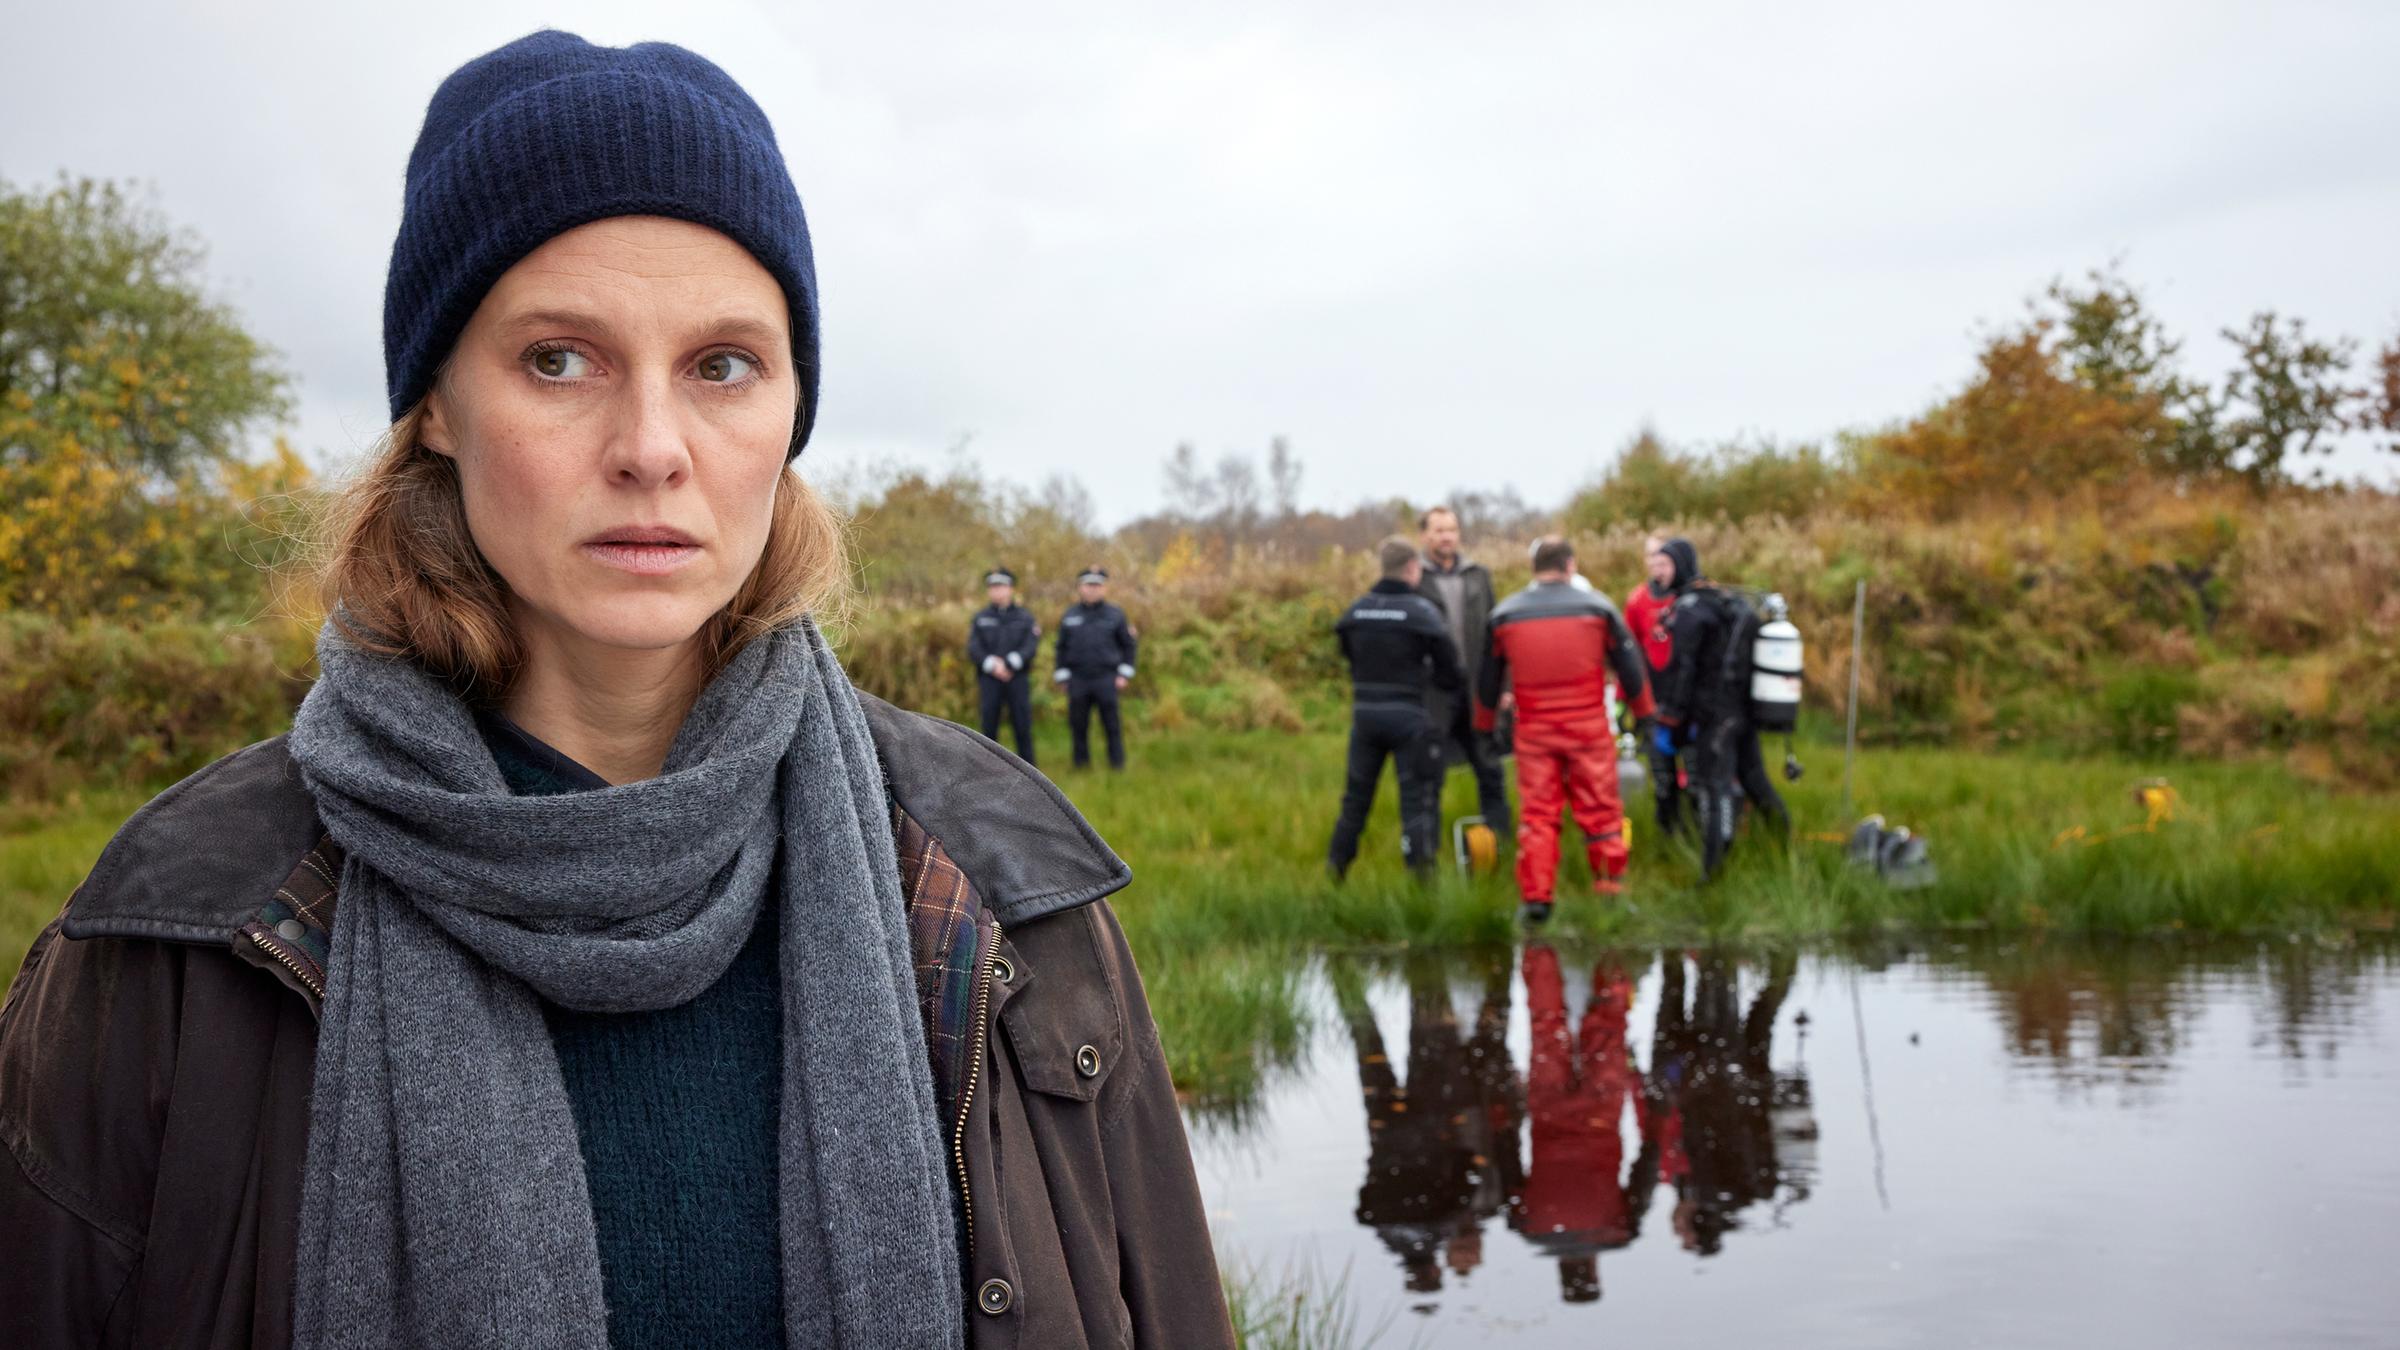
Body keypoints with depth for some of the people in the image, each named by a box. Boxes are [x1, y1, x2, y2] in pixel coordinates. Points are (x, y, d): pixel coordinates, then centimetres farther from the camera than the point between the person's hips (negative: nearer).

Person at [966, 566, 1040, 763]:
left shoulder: (1025, 617, 8)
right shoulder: (980, 618, 11)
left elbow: (1030, 646, -5)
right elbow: (973, 649, 0)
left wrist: (1009, 664, -16)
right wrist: (992, 665, -15)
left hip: (1018, 678, -1)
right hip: (989, 679, 1)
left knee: (1022, 728, -1)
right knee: (989, 728, 0)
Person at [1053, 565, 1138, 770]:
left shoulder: (1115, 615, 2)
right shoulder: (1070, 615, 7)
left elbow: (1128, 644, 6)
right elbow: (1062, 647, 11)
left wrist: (1124, 674, -1)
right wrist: (1062, 677, 6)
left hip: (1106, 680, -2)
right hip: (1078, 681, 2)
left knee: (1112, 725, -1)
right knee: (1078, 725, 5)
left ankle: (1117, 762, 7)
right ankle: (1081, 763, 14)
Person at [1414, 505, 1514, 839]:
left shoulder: (1478, 575, 11)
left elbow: (1492, 631, 12)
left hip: (1476, 689, 4)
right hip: (1432, 694, -4)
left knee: (1490, 768, 10)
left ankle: (1499, 840, 21)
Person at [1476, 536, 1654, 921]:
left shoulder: (1504, 614, 5)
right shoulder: (1597, 607, 1)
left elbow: (1488, 677, 13)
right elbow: (1629, 666, 6)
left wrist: (1484, 722, 26)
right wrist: (1644, 713, 19)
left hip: (1534, 731, 1)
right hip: (1589, 727, -1)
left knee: (1537, 813, 5)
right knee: (1600, 809, 7)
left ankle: (1535, 896, 2)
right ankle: (1610, 884, 10)